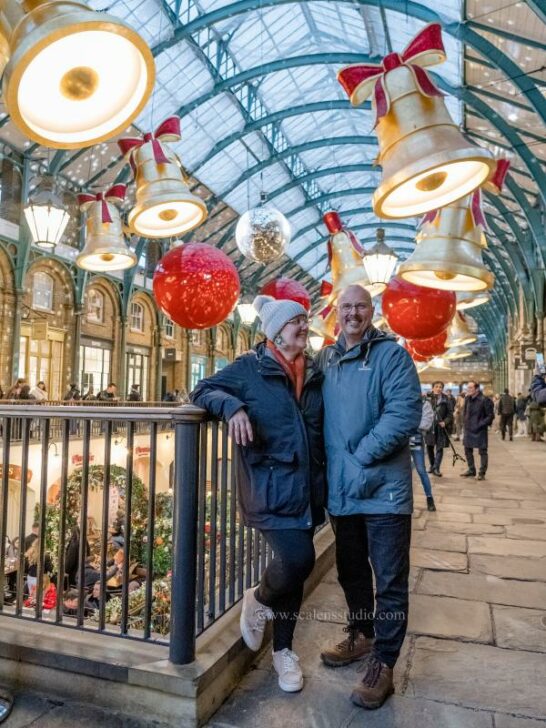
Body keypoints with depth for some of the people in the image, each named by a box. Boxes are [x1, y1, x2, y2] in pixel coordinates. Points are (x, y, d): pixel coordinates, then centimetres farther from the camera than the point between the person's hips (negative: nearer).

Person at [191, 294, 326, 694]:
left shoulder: (315, 373, 10)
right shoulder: (250, 367, -4)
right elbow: (203, 391, 0)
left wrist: (323, 480, 11)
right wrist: (232, 405, -21)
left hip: (307, 488, 5)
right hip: (270, 487, -5)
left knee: (294, 564, 13)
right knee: (297, 559, -18)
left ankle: (283, 650, 35)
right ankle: (259, 600, 18)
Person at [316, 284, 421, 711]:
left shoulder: (391, 354, -8)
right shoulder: (325, 359, 10)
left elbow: (404, 413, -19)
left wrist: (361, 457, -20)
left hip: (383, 488, -5)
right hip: (341, 489, 6)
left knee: (389, 581, 6)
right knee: (351, 571, 21)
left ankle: (383, 664, 23)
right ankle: (361, 636, 43)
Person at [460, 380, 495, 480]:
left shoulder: (484, 400, -14)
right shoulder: (468, 399, 6)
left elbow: (490, 416, -11)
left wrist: (480, 424, -16)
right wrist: (466, 424, 10)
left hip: (480, 431, -7)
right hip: (469, 430, 7)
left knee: (482, 451, 2)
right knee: (468, 450, 14)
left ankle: (482, 473, 11)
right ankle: (471, 470, 28)